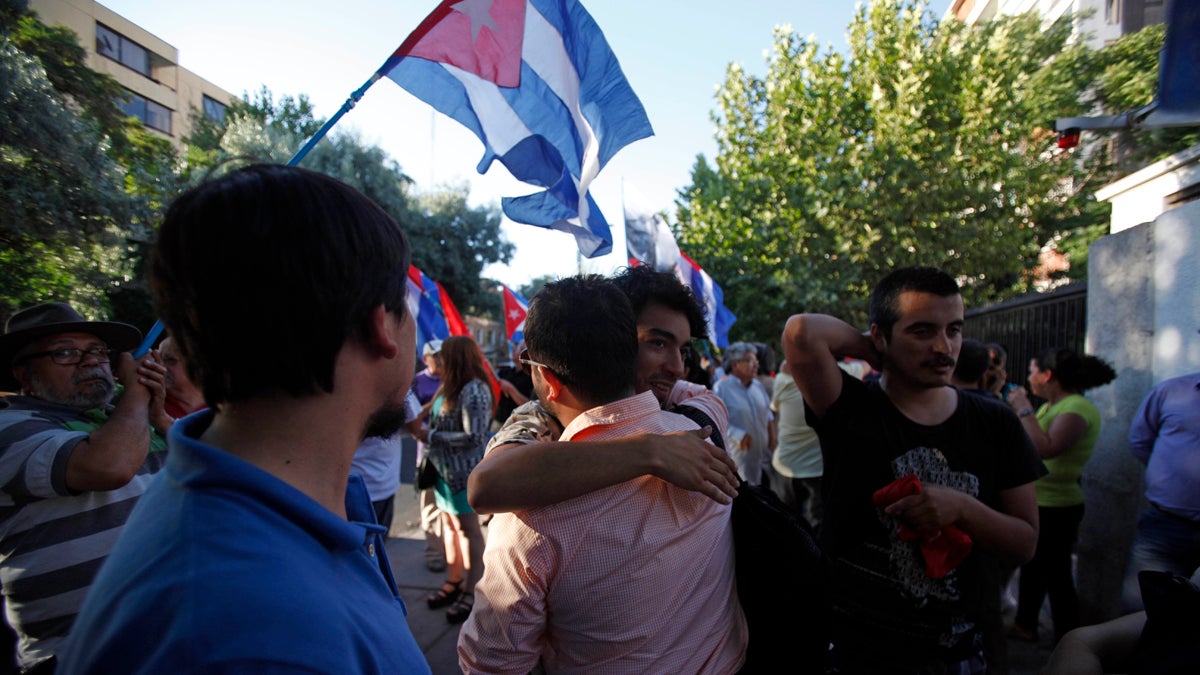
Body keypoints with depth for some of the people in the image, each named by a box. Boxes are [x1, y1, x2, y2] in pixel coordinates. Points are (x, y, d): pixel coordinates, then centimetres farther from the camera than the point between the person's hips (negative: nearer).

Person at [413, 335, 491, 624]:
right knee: (449, 524, 17)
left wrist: (432, 436, -17)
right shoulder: (451, 387, 9)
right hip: (446, 469, 9)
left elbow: (474, 437, -23)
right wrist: (424, 429, -1)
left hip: (463, 471, -9)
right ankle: (454, 582, 32)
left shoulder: (473, 391, -19)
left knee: (468, 528, 2)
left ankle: (470, 593, 13)